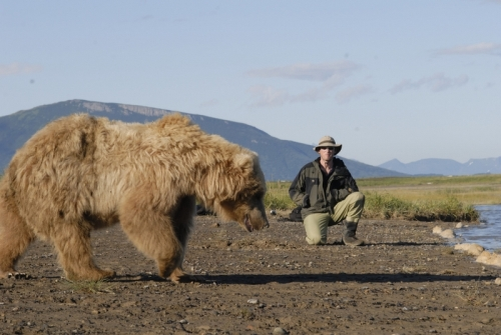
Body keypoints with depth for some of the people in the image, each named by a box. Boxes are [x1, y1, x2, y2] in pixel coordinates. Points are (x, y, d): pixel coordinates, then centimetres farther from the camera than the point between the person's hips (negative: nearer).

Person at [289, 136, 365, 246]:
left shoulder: (341, 169, 5)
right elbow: (293, 190, 7)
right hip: (315, 212, -3)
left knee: (358, 197, -21)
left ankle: (348, 234, -13)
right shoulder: (308, 169, 1)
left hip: (335, 210, 3)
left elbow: (353, 190, -1)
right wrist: (305, 201, -10)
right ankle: (312, 231, 9)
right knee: (317, 240, -32)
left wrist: (335, 194, -16)